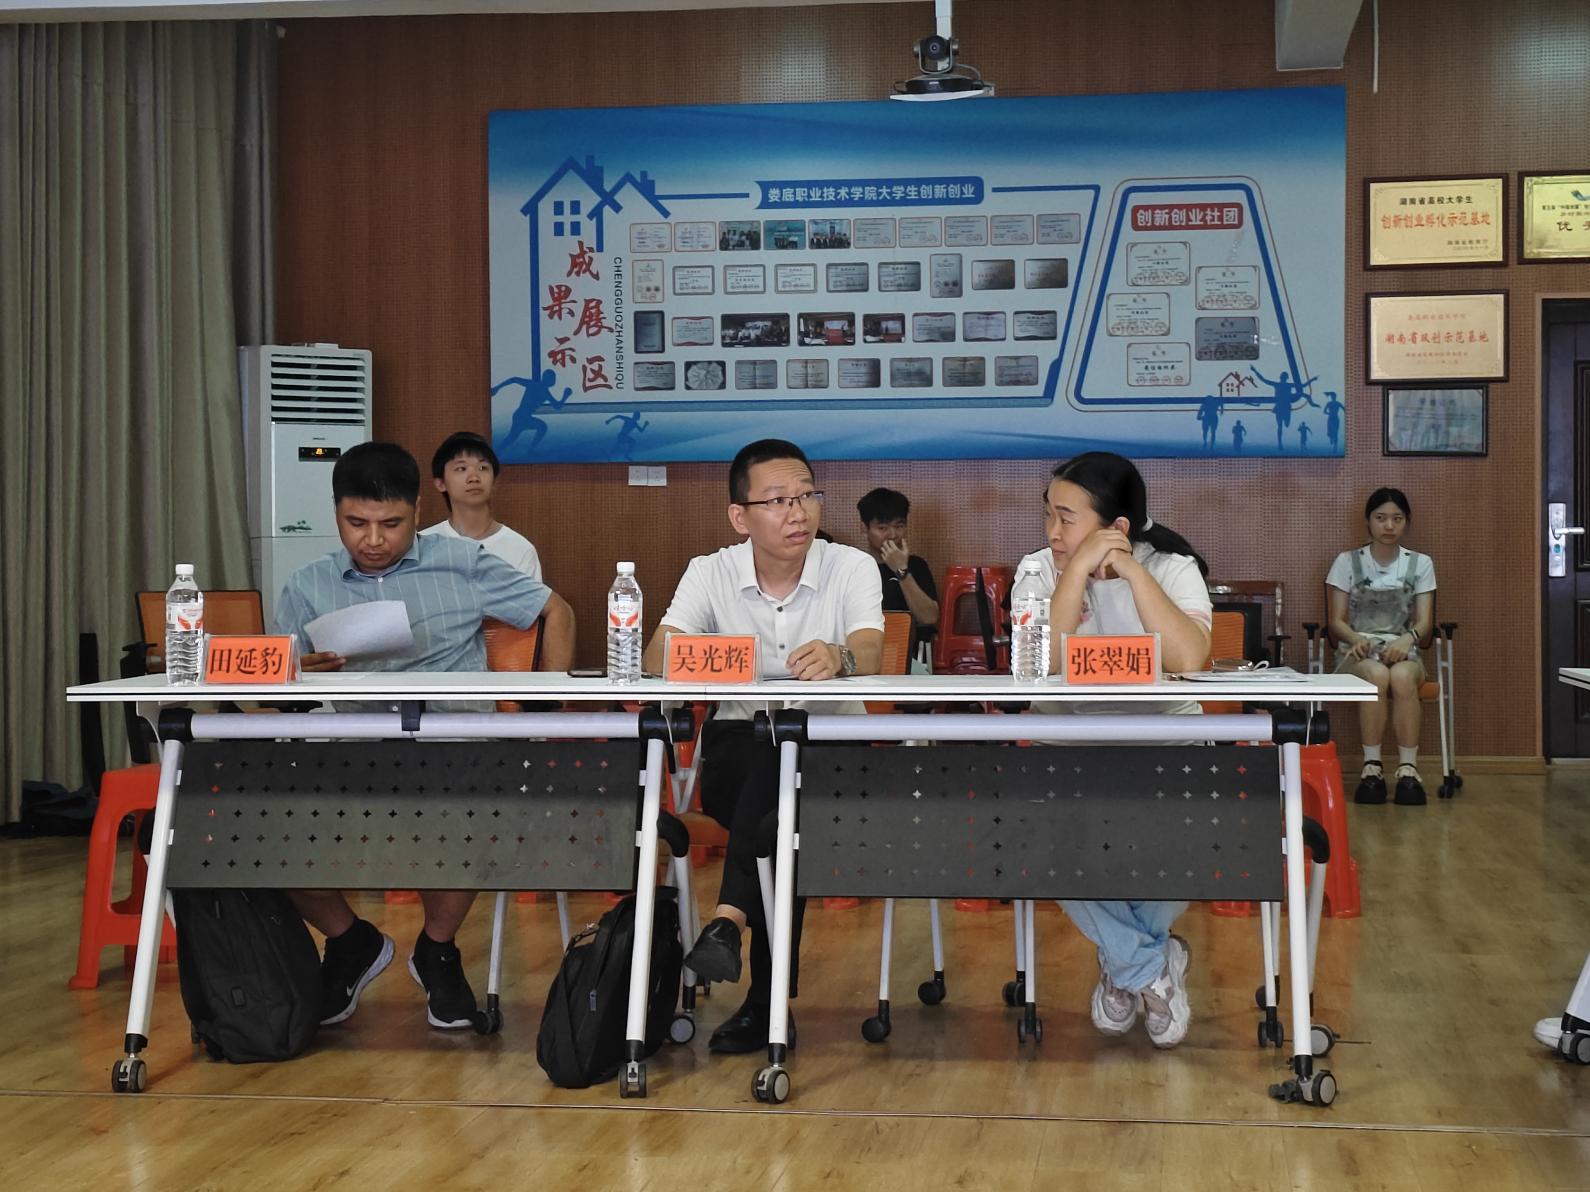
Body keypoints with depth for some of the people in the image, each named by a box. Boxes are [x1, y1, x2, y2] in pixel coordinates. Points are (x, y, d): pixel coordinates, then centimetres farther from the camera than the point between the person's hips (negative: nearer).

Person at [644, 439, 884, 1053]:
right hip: (738, 750, 1)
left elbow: (869, 655, -18)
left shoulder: (852, 567, 0)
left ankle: (731, 917, -40)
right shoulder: (710, 573, 5)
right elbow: (657, 660, -7)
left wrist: (838, 657, -44)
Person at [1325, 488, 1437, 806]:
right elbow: (1336, 621, 2)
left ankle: (1408, 768, -33)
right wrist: (1356, 638, -21)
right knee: (1376, 675, -38)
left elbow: (1424, 621, 3)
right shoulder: (1347, 562, 8)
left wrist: (1407, 639, -21)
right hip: (1357, 653, -1)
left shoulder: (1421, 564, 12)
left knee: (1402, 677, -37)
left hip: (1403, 651, 1)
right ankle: (1371, 767, -30)